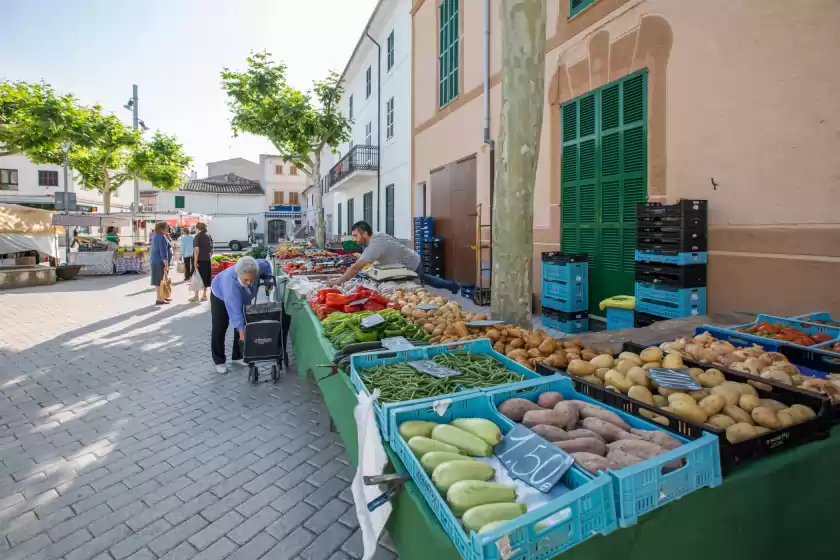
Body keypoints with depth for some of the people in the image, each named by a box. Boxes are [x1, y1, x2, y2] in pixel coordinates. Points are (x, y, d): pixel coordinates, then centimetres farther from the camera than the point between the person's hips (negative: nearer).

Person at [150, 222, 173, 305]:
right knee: (160, 280, -6)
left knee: (160, 280, 14)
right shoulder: (162, 237, -16)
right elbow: (163, 252, -21)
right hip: (160, 262, -10)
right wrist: (166, 265, -23)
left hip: (156, 261, 10)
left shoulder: (156, 236, 15)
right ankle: (159, 300, -3)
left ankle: (162, 297, 22)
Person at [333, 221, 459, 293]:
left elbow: (356, 267, -41)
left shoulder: (375, 245, -35)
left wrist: (338, 282, -39)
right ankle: (451, 285, 49)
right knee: (423, 279, 30)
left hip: (412, 266, -10)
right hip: (412, 262, 10)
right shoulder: (375, 237, -6)